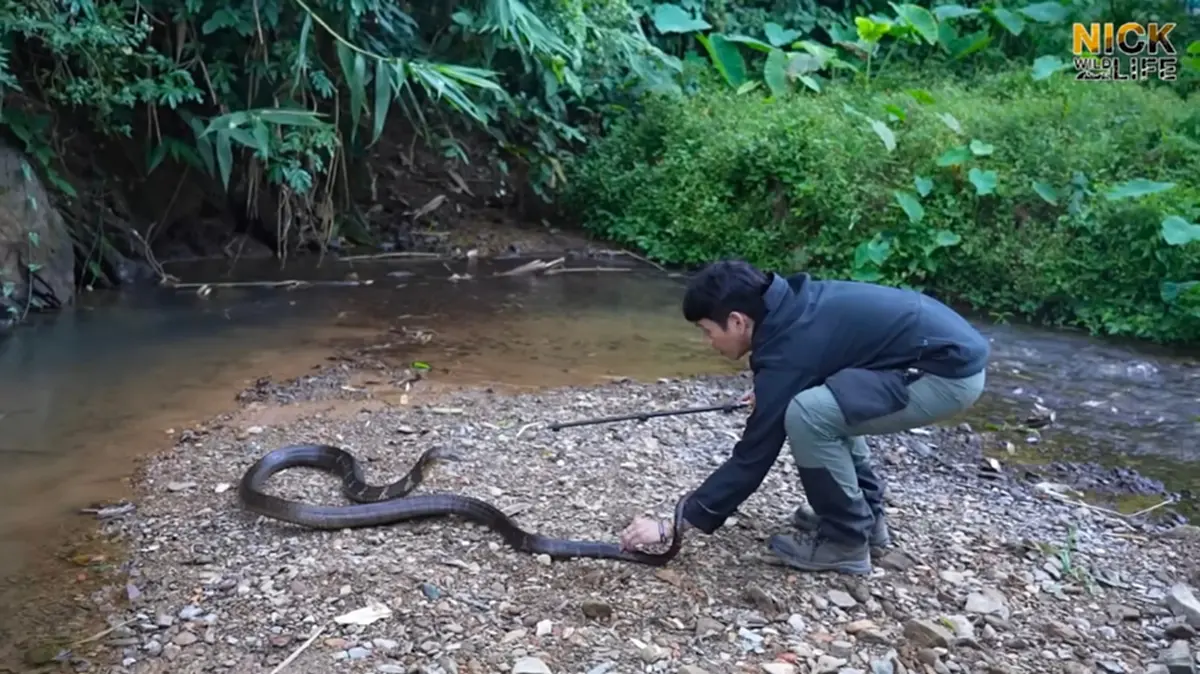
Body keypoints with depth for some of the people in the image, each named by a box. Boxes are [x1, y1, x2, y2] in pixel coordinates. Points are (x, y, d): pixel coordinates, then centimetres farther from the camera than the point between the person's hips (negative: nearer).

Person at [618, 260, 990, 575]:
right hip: (948, 346, 10)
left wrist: (673, 525, -10)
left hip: (952, 371, -10)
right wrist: (766, 395, 36)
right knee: (825, 401, 20)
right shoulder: (790, 303, 6)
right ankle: (866, 514, 21)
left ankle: (847, 541, -2)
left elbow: (753, 457, -15)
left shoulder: (788, 350, -19)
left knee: (807, 414, -21)